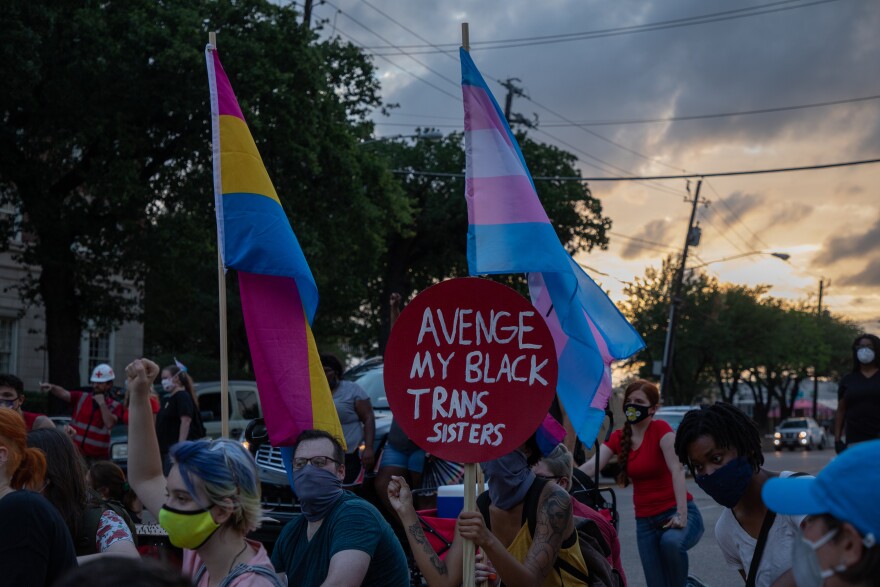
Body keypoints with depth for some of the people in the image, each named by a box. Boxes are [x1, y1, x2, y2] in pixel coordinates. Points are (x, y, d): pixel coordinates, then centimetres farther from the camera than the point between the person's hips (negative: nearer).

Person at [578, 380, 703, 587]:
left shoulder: (661, 429, -11)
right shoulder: (618, 438, 3)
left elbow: (677, 470, -22)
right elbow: (591, 466, -10)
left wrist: (682, 514, -33)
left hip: (674, 514, -5)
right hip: (645, 520, 5)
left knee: (671, 542, -38)